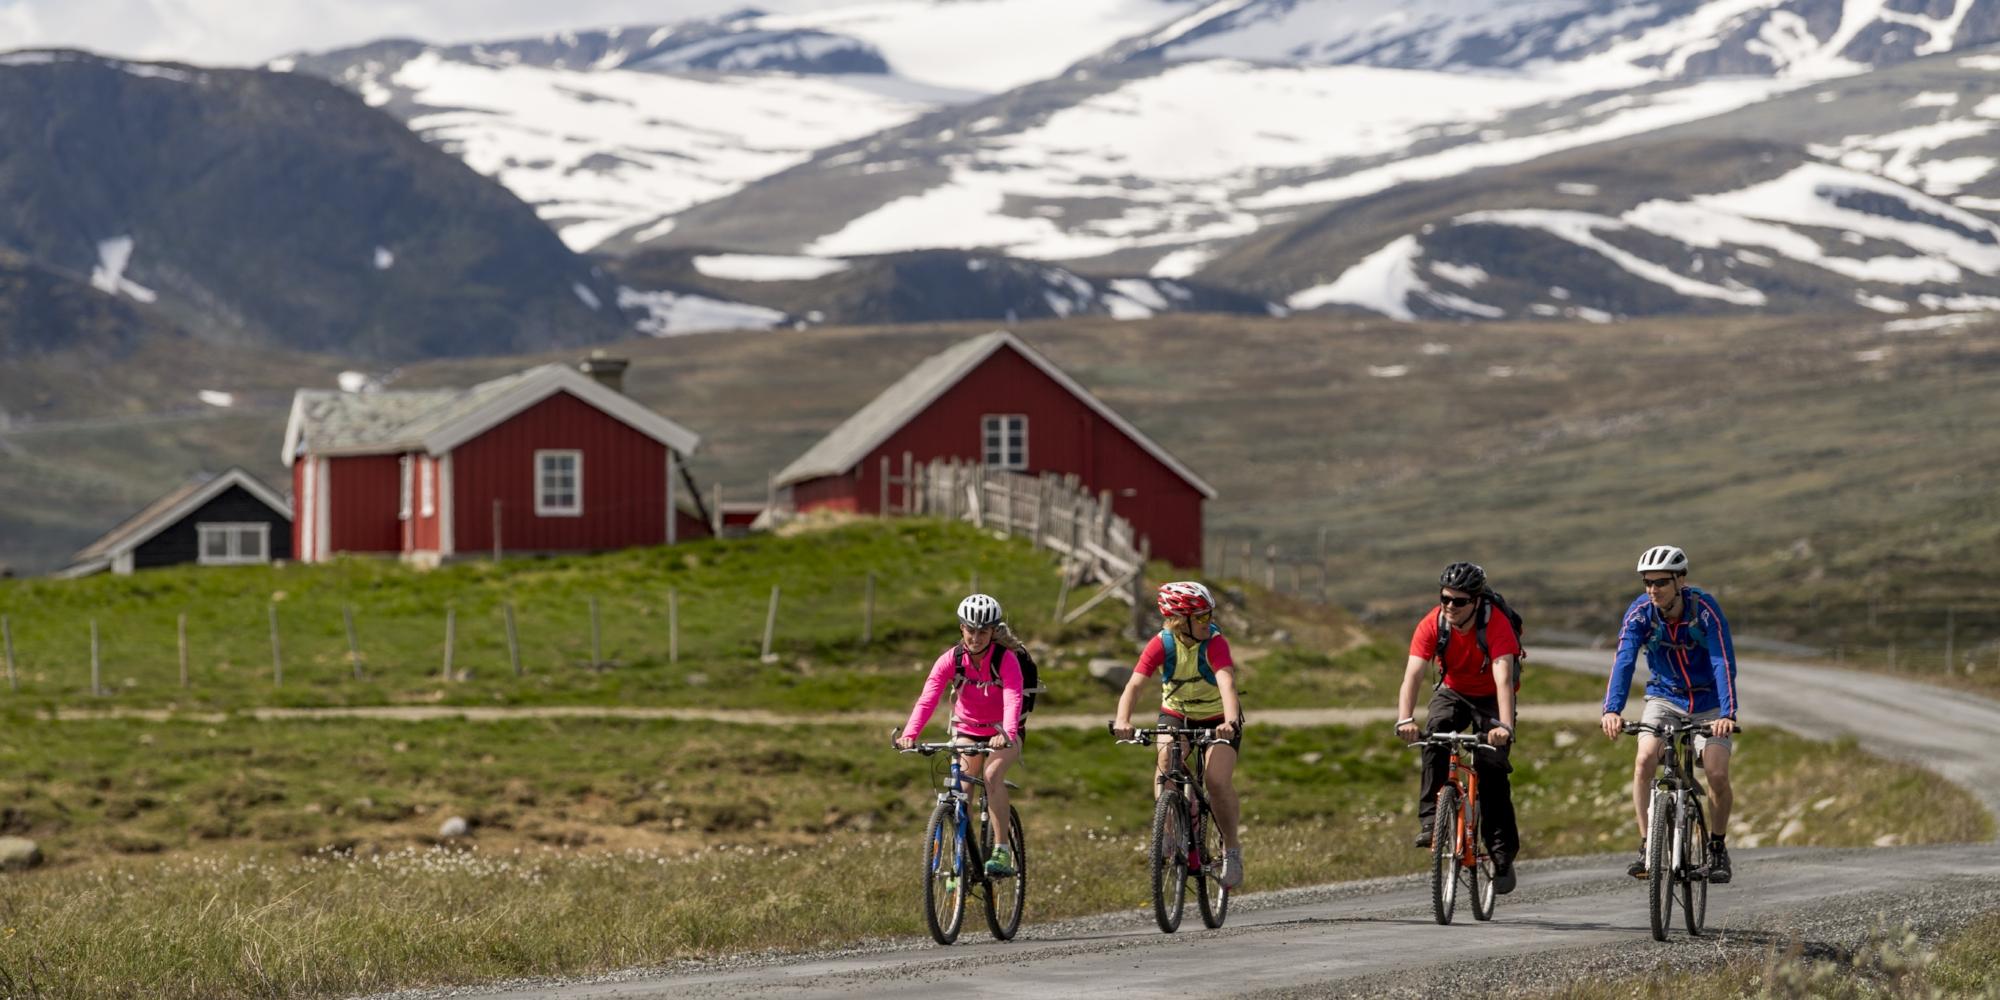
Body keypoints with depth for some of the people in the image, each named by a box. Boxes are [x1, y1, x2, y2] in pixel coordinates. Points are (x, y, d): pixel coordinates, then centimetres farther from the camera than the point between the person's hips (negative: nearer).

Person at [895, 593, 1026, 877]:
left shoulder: (1006, 659, -22)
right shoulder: (951, 660, -15)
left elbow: (1013, 700, -36)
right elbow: (927, 699, -27)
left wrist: (1006, 734, -55)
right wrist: (909, 733, -43)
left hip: (1002, 734, -3)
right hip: (966, 731, 3)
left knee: (992, 774, -29)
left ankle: (1002, 851, -26)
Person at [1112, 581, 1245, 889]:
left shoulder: (1214, 642, -26)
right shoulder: (1161, 644, -23)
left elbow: (1227, 683, -42)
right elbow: (1134, 684, -34)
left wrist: (1230, 721, -61)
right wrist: (1122, 720, -53)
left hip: (1217, 720, -1)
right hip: (1176, 715, 1)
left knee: (1218, 782, -19)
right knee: (1166, 757, -30)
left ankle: (1231, 849, 3)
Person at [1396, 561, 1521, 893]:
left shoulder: (1497, 624, -30)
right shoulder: (1432, 624, -23)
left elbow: (1503, 680, -41)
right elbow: (1412, 675, -31)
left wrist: (1505, 726, -55)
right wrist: (1405, 719, -48)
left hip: (1490, 699, -2)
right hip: (1453, 693, 2)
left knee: (1492, 769, -15)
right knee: (1435, 733, -30)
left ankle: (1503, 852, -2)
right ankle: (1430, 818, -27)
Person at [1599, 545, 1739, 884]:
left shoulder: (1705, 610, -25)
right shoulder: (1640, 612, -19)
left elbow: (1723, 664, -32)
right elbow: (1624, 661, -29)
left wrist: (1728, 714, -46)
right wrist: (1612, 710, -44)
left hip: (1707, 702, -2)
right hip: (1664, 698, 2)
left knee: (1718, 774, -16)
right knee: (1645, 760, -22)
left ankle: (1717, 848, 9)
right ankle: (1646, 847, -12)